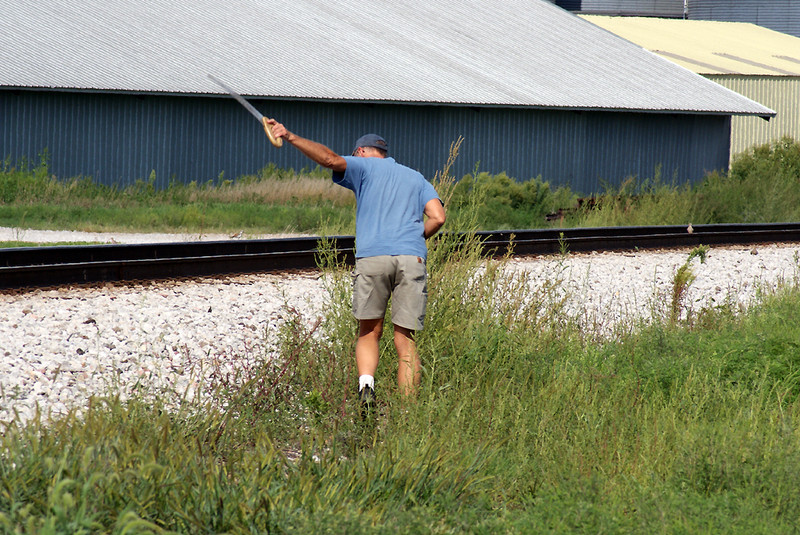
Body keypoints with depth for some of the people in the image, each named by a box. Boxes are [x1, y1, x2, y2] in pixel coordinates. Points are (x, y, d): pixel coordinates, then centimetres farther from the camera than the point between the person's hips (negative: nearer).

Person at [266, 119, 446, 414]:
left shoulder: (364, 167, 17)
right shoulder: (416, 178, 27)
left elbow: (331, 159, -3)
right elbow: (437, 217, 12)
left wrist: (291, 137, -2)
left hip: (372, 256, -2)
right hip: (411, 258, 2)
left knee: (369, 333, 10)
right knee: (405, 339, 3)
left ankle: (366, 385, -16)